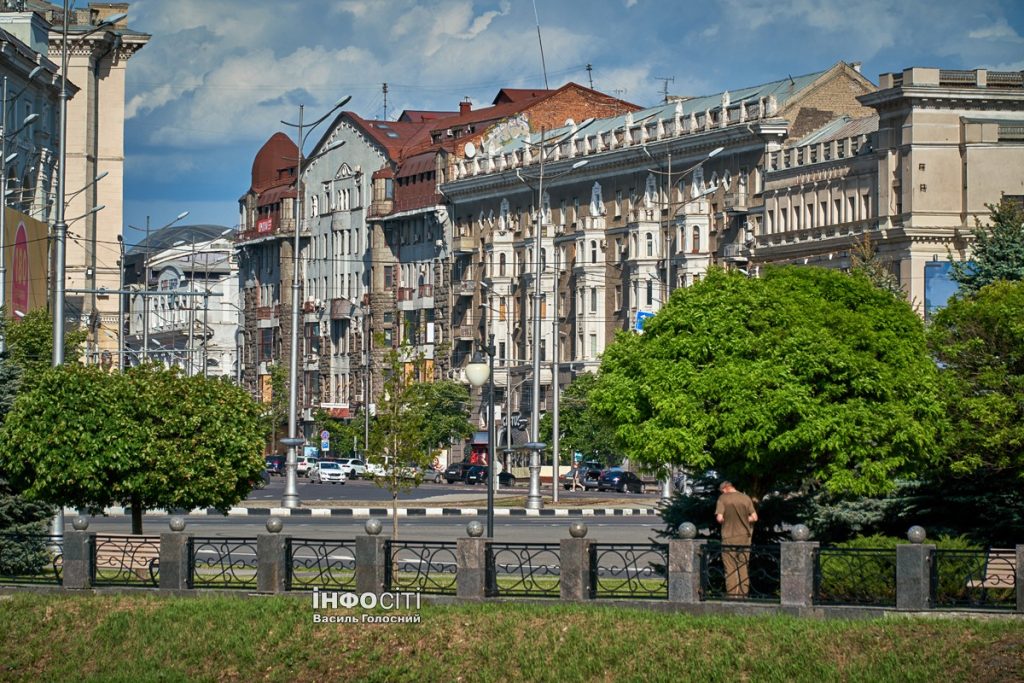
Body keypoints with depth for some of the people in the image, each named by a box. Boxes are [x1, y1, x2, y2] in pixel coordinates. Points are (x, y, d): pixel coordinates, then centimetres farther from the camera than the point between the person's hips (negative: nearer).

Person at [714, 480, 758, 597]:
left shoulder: (723, 498, -7)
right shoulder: (746, 498, 2)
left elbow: (719, 518, -14)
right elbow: (754, 517, 0)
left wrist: (726, 522, 7)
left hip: (729, 538, -3)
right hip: (744, 537, 3)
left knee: (730, 570, 3)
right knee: (743, 568, 11)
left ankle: (732, 596, 1)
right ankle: (743, 595, 11)